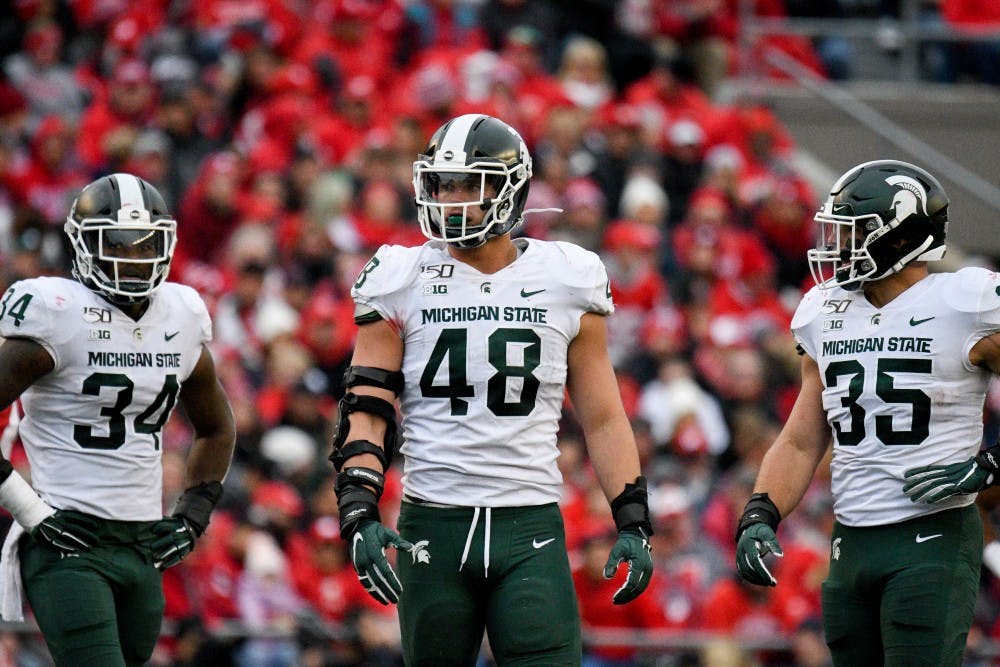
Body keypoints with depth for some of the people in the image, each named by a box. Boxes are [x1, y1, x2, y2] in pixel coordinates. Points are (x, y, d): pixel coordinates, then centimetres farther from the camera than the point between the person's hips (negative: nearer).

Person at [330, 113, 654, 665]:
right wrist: (360, 514, -13)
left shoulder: (565, 282, 5)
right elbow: (366, 411, 0)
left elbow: (603, 419, 10)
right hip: (433, 529, 0)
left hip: (531, 527, 0)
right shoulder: (402, 283, 4)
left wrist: (632, 521, 2)